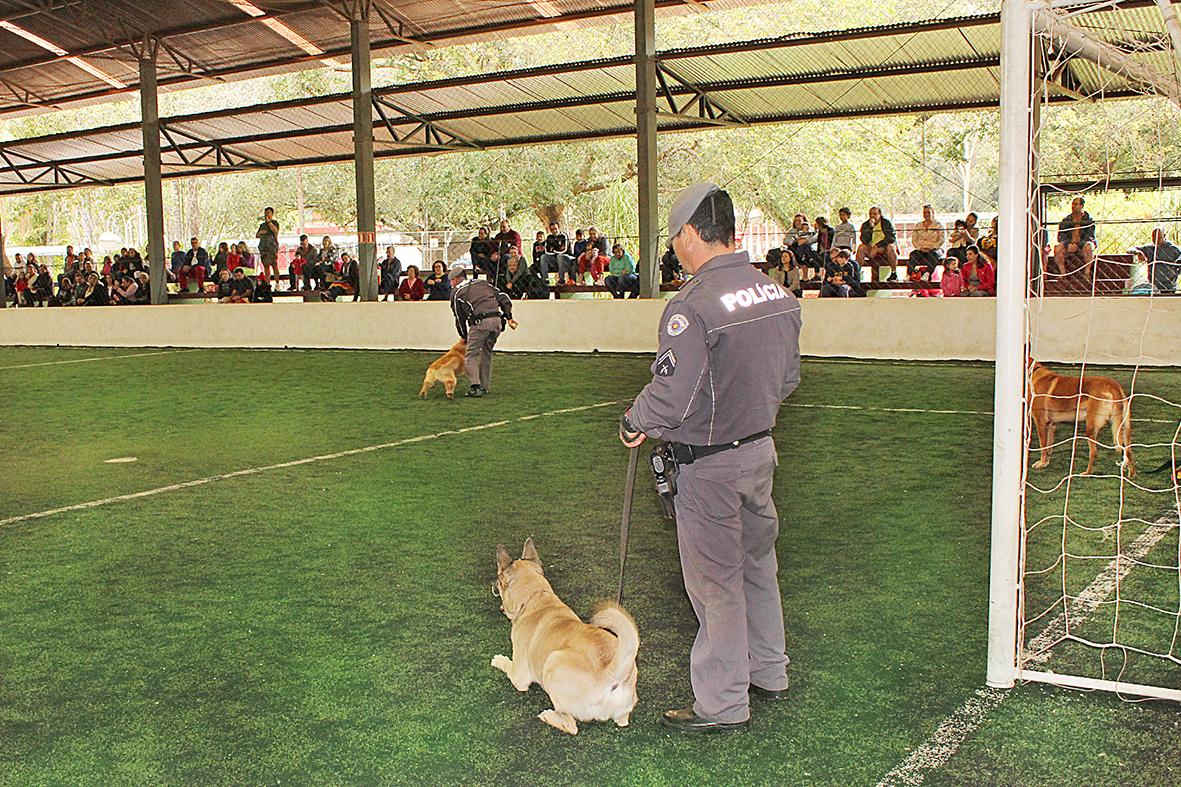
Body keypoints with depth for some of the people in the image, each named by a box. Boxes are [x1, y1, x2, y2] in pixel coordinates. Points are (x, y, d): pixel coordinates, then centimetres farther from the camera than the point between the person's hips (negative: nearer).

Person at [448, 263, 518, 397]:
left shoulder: (456, 292, 13)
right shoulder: (483, 283, 26)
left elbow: (459, 317, 16)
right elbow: (503, 298, 18)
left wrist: (464, 336, 27)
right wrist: (509, 317, 17)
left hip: (480, 323, -5)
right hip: (497, 320, 5)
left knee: (470, 355, 1)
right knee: (486, 354, 18)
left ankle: (476, 387, -13)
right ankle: (484, 386, 19)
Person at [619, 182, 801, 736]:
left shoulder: (693, 305, -24)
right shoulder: (777, 293, 1)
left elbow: (671, 394, -27)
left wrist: (634, 423, -8)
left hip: (711, 467, -8)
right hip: (761, 450, 8)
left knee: (716, 583, 5)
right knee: (758, 566, 23)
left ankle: (723, 706, 18)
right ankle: (770, 674, 39)